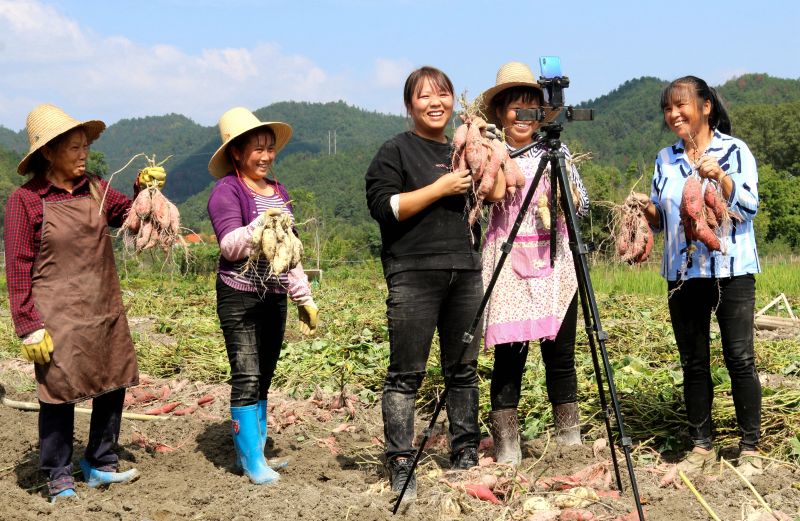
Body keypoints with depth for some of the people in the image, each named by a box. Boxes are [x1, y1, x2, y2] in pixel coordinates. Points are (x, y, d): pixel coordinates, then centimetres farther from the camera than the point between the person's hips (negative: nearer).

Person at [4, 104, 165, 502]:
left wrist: (144, 189, 1)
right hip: (59, 319, -6)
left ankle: (100, 465, 29)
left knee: (113, 386, 12)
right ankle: (59, 481, 16)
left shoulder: (94, 188, 6)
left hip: (105, 312, 6)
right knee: (59, 396, 2)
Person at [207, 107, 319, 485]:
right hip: (239, 297, -7)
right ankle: (252, 461, -3)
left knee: (263, 378, 10)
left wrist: (304, 297, 18)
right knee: (247, 377, -8)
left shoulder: (278, 192, 14)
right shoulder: (227, 191, -8)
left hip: (274, 297, 7)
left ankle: (252, 450, 19)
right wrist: (261, 223, -32)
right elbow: (231, 245, -16)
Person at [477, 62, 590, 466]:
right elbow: (493, 194, -12)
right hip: (508, 263, -2)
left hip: (554, 262, 3)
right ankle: (506, 450, 3)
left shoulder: (556, 151, 12)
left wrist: (563, 193, -8)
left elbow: (582, 205, 10)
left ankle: (570, 443, 15)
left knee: (560, 353, 4)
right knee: (509, 354, -4)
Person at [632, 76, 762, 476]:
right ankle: (701, 445, 16)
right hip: (684, 273, 4)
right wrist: (648, 208, -5)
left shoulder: (735, 151, -1)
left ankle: (750, 448, 3)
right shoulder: (665, 160, 12)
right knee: (693, 363, 7)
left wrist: (719, 177, -23)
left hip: (731, 270, -4)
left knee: (740, 360, -6)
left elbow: (748, 208, -9)